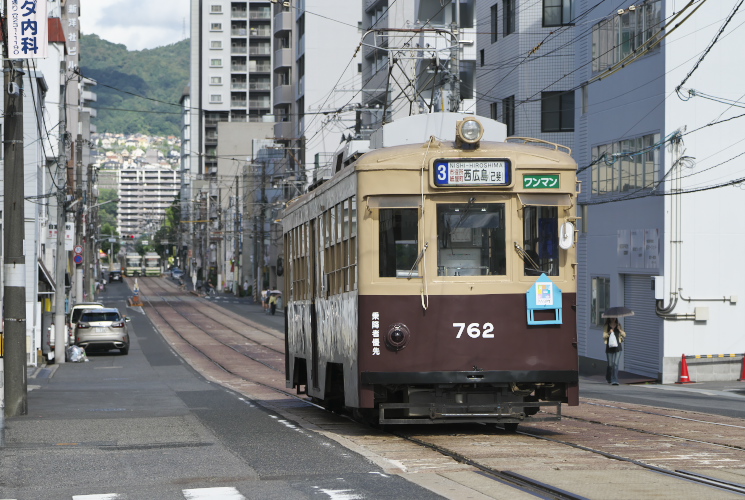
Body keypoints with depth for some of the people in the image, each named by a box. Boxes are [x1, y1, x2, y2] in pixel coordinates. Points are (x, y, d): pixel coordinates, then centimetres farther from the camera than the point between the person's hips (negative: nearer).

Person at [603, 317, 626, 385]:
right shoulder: (606, 326, 5)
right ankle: (608, 378, 33)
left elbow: (624, 335, 11)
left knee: (616, 364, -11)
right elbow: (604, 336, 0)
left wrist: (620, 330, -7)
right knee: (610, 364, 5)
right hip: (609, 347, 0)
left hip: (617, 346, 0)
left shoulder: (619, 326, 10)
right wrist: (609, 333, -19)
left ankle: (615, 380, -14)